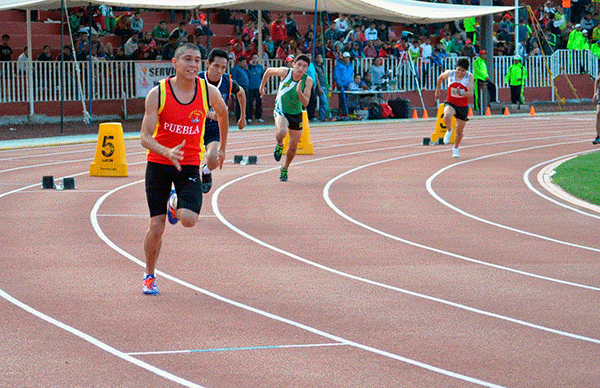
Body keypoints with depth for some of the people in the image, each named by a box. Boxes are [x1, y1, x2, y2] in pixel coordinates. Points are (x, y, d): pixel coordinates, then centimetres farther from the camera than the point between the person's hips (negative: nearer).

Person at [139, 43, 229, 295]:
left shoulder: (209, 92, -8)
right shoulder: (157, 94, -14)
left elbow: (223, 114, 16)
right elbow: (145, 138, -16)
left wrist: (222, 148, 25)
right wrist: (168, 152, -35)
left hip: (189, 164, 1)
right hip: (158, 163, -1)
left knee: (189, 220, -20)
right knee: (156, 227, -1)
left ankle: (175, 202, 18)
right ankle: (149, 276, 22)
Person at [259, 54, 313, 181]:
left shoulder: (308, 81, -15)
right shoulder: (284, 72, -17)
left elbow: (305, 103, -19)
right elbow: (269, 71, 4)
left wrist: (299, 92, -38)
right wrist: (262, 86, 15)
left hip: (296, 114, 2)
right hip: (281, 111, -2)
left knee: (293, 146, 9)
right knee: (281, 132, -34)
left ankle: (285, 169, 35)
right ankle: (279, 145, 3)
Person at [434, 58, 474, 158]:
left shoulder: (469, 77, -14)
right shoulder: (449, 73, -10)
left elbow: (471, 93, -22)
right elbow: (440, 78, 14)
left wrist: (461, 93, -42)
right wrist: (437, 91, 22)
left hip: (463, 106, 1)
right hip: (450, 103, -1)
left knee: (459, 132, 13)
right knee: (447, 116, -37)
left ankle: (455, 148, 41)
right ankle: (449, 130, -4)